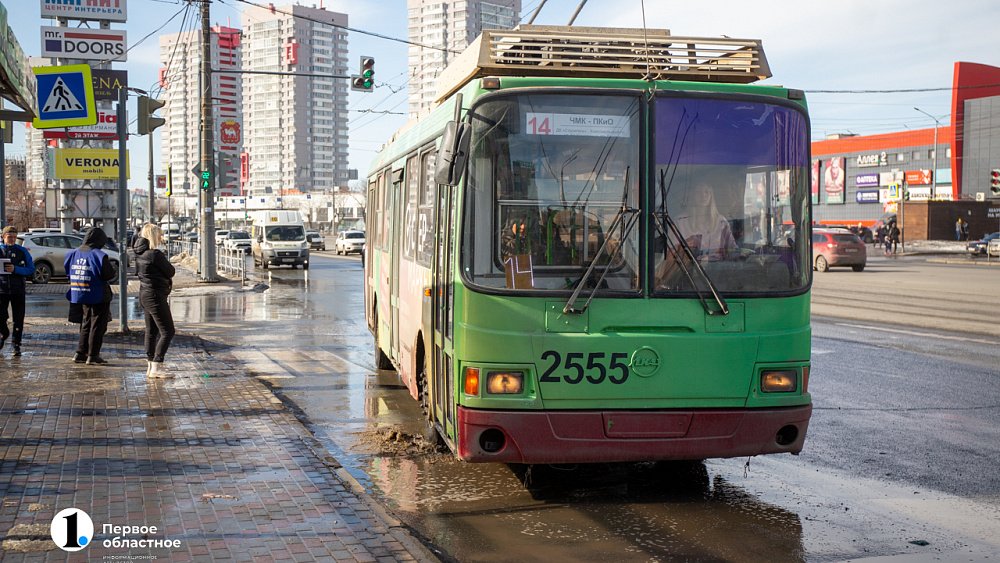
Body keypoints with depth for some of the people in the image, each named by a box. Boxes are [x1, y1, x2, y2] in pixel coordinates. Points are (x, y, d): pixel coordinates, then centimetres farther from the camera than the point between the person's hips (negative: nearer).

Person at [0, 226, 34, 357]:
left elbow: (31, 270, 0)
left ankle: (16, 345, 10)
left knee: (18, 319, 1)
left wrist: (15, 269, -16)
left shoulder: (22, 251, 3)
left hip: (18, 290, 0)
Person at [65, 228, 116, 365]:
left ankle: (80, 353, 18)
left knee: (86, 324, 19)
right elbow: (109, 275, -16)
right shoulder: (99, 255, -17)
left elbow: (68, 272, 11)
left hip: (80, 295, 7)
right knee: (98, 325, 2)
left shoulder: (74, 254, 3)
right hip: (98, 296, -6)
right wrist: (108, 265, 2)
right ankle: (93, 355, 1)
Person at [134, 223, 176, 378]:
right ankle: (156, 367, -11)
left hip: (144, 294, 10)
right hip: (155, 296, -10)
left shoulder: (140, 253, 7)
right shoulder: (155, 254, -20)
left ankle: (150, 366, 21)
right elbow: (171, 272, -13)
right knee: (167, 332, -6)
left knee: (151, 331, 16)